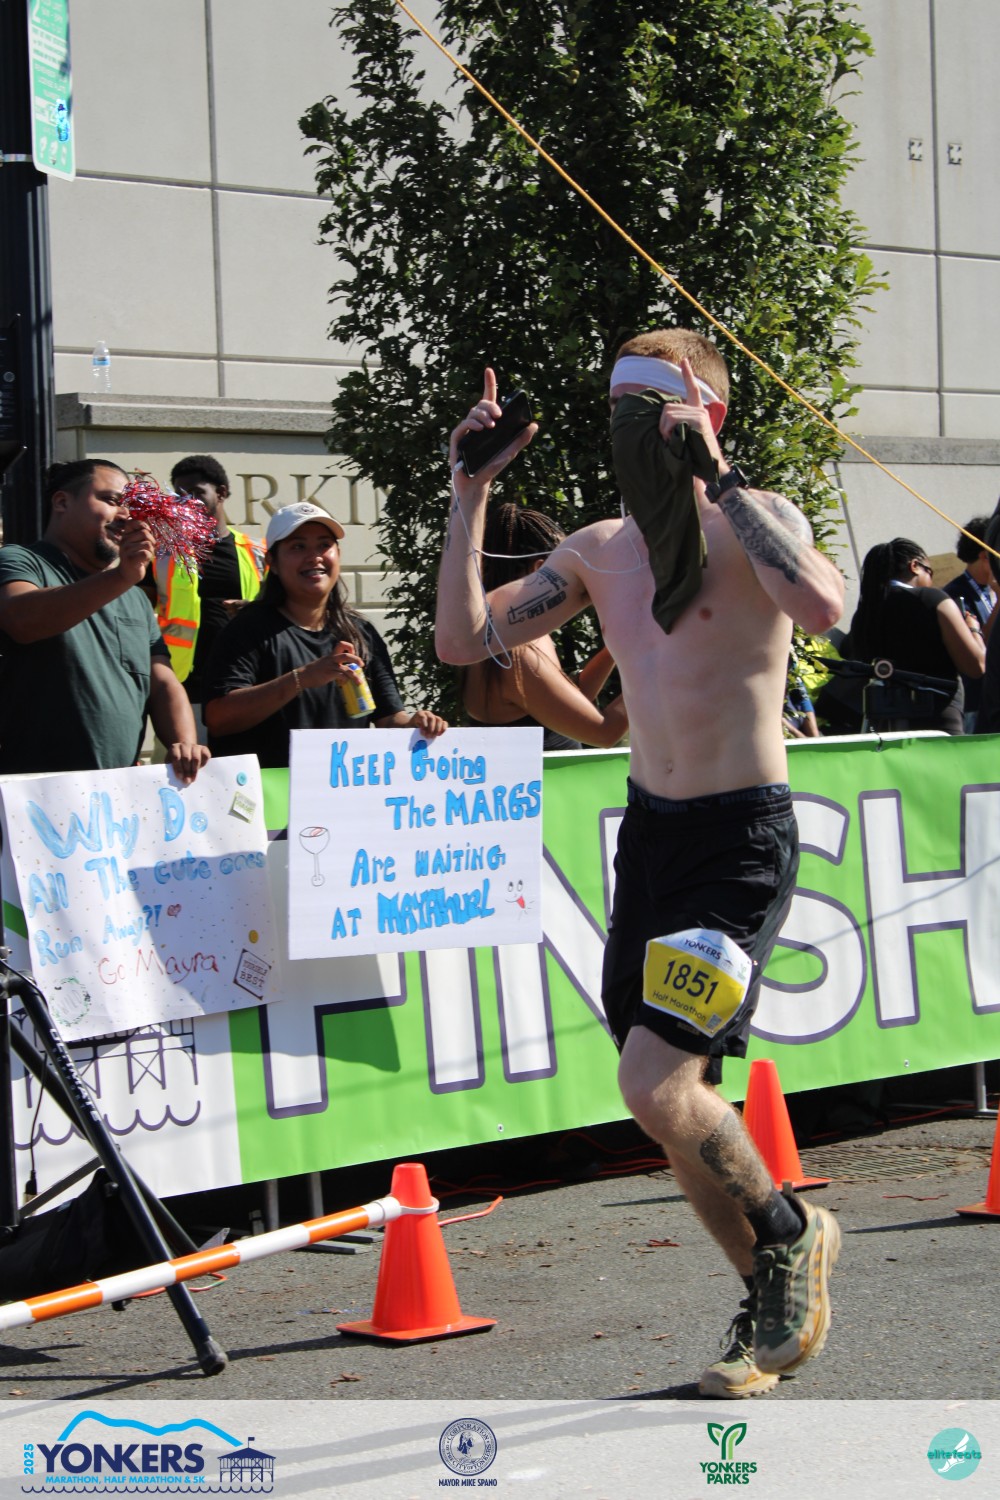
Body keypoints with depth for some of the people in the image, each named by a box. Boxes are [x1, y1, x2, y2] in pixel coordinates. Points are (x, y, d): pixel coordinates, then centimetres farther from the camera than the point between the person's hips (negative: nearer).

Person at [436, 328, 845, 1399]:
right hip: (647, 830, 7)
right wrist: (471, 489, 0)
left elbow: (822, 607, -33)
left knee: (657, 1086, -18)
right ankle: (774, 1307, 26)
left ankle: (787, 1232, 9)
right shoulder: (599, 550, 9)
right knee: (679, 1104, 9)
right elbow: (462, 638, 4)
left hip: (743, 839, -7)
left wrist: (714, 473, -28)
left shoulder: (754, 522, -10)